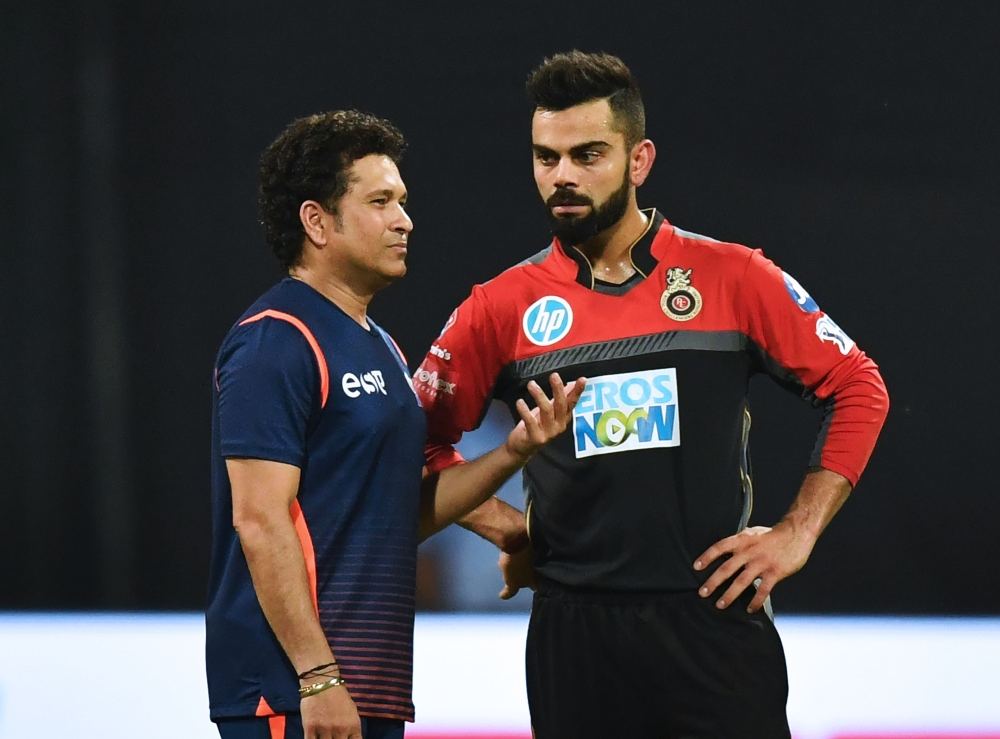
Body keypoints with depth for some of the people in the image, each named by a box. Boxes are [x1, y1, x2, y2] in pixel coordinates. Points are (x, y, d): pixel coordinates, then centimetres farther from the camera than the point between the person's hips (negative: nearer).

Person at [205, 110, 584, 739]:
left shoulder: (378, 347, 20)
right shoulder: (275, 343, -10)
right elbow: (259, 520, -18)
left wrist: (514, 453, 6)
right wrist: (317, 676, -22)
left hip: (373, 688, 10)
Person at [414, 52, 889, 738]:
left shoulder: (731, 277, 1)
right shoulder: (503, 307, 5)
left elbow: (858, 389, 7)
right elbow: (424, 438, 15)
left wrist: (796, 534, 1)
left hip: (713, 619, -1)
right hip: (574, 633, 1)